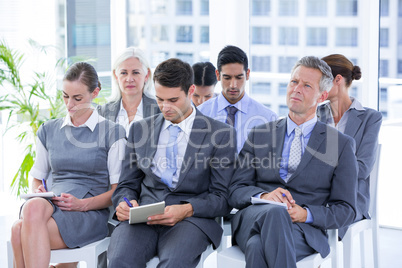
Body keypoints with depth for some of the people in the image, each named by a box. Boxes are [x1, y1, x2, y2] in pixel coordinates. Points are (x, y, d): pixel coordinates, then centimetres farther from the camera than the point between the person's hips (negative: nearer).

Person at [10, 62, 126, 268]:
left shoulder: (112, 133, 5)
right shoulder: (48, 131, 19)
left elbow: (118, 190, 1)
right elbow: (36, 177, 23)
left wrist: (83, 203, -15)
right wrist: (37, 191, -1)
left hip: (91, 213, -4)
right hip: (51, 203, 4)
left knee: (20, 230, -32)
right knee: (33, 208, -37)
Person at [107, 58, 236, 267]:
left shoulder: (221, 134, 7)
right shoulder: (139, 129, 19)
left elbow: (222, 198, 4)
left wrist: (186, 209, -14)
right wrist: (125, 202, -3)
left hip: (191, 219, -2)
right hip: (142, 218, 3)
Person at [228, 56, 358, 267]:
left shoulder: (341, 145, 12)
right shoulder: (259, 135, 19)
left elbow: (345, 210, 8)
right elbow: (235, 191, 12)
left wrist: (306, 214, -12)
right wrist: (263, 196, -13)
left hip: (305, 230, -2)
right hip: (254, 217, 2)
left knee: (259, 247, -39)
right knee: (275, 212, -38)